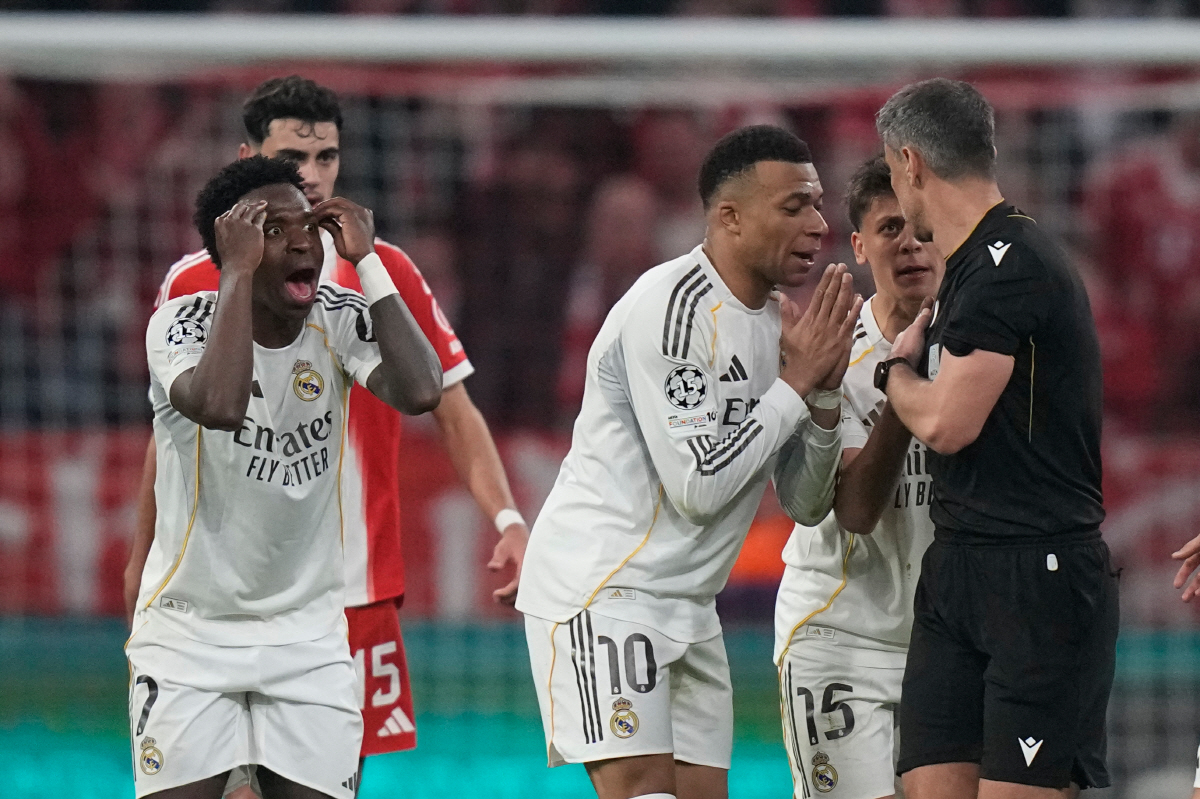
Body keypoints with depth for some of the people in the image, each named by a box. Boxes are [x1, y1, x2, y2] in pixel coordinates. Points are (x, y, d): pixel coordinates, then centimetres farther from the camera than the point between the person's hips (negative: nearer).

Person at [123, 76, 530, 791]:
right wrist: (144, 563, 18)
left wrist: (507, 519, -10)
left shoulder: (385, 274, 3)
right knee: (243, 784, -8)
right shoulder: (194, 284, 3)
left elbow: (453, 411, 4)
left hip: (359, 590, 1)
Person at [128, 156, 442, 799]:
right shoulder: (182, 323, -14)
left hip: (308, 633, 3)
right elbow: (220, 404, -37)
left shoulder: (338, 321, -4)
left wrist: (366, 262, -19)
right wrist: (239, 270, -30)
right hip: (190, 627, -3)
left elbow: (420, 392, -23)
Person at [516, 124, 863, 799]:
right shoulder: (672, 308, -18)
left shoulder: (780, 318, 9)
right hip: (600, 588, -9)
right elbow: (699, 486, -23)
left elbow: (811, 503, 13)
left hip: (687, 604, 9)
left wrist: (825, 390, -4)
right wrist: (796, 380, -15)